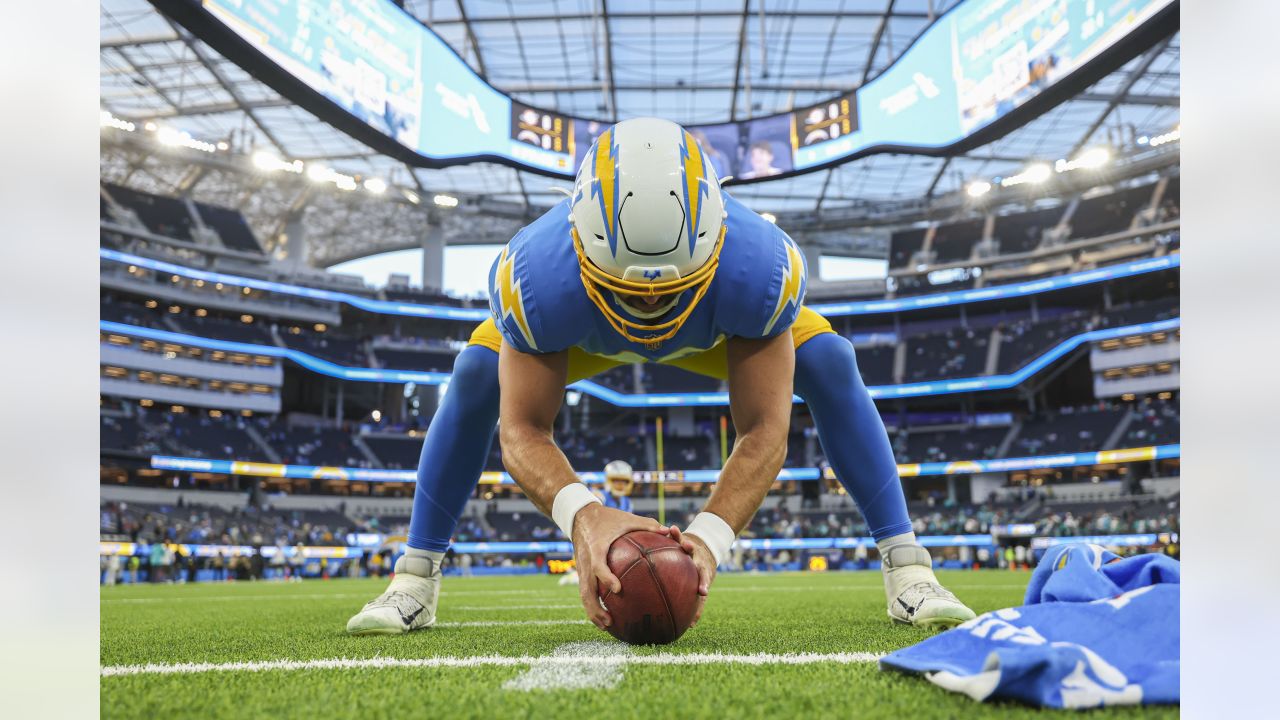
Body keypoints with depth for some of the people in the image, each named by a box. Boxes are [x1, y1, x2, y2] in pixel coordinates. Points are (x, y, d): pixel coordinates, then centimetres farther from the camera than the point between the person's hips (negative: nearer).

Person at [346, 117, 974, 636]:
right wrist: (580, 512, -57)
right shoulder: (538, 279, -44)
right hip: (581, 334, 0)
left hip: (723, 326, 0)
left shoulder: (760, 268, -43)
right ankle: (415, 579, -3)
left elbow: (763, 431, -36)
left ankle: (907, 570, -6)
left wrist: (711, 533, -55)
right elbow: (522, 431, -35)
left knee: (829, 366, -21)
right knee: (475, 374, -21)